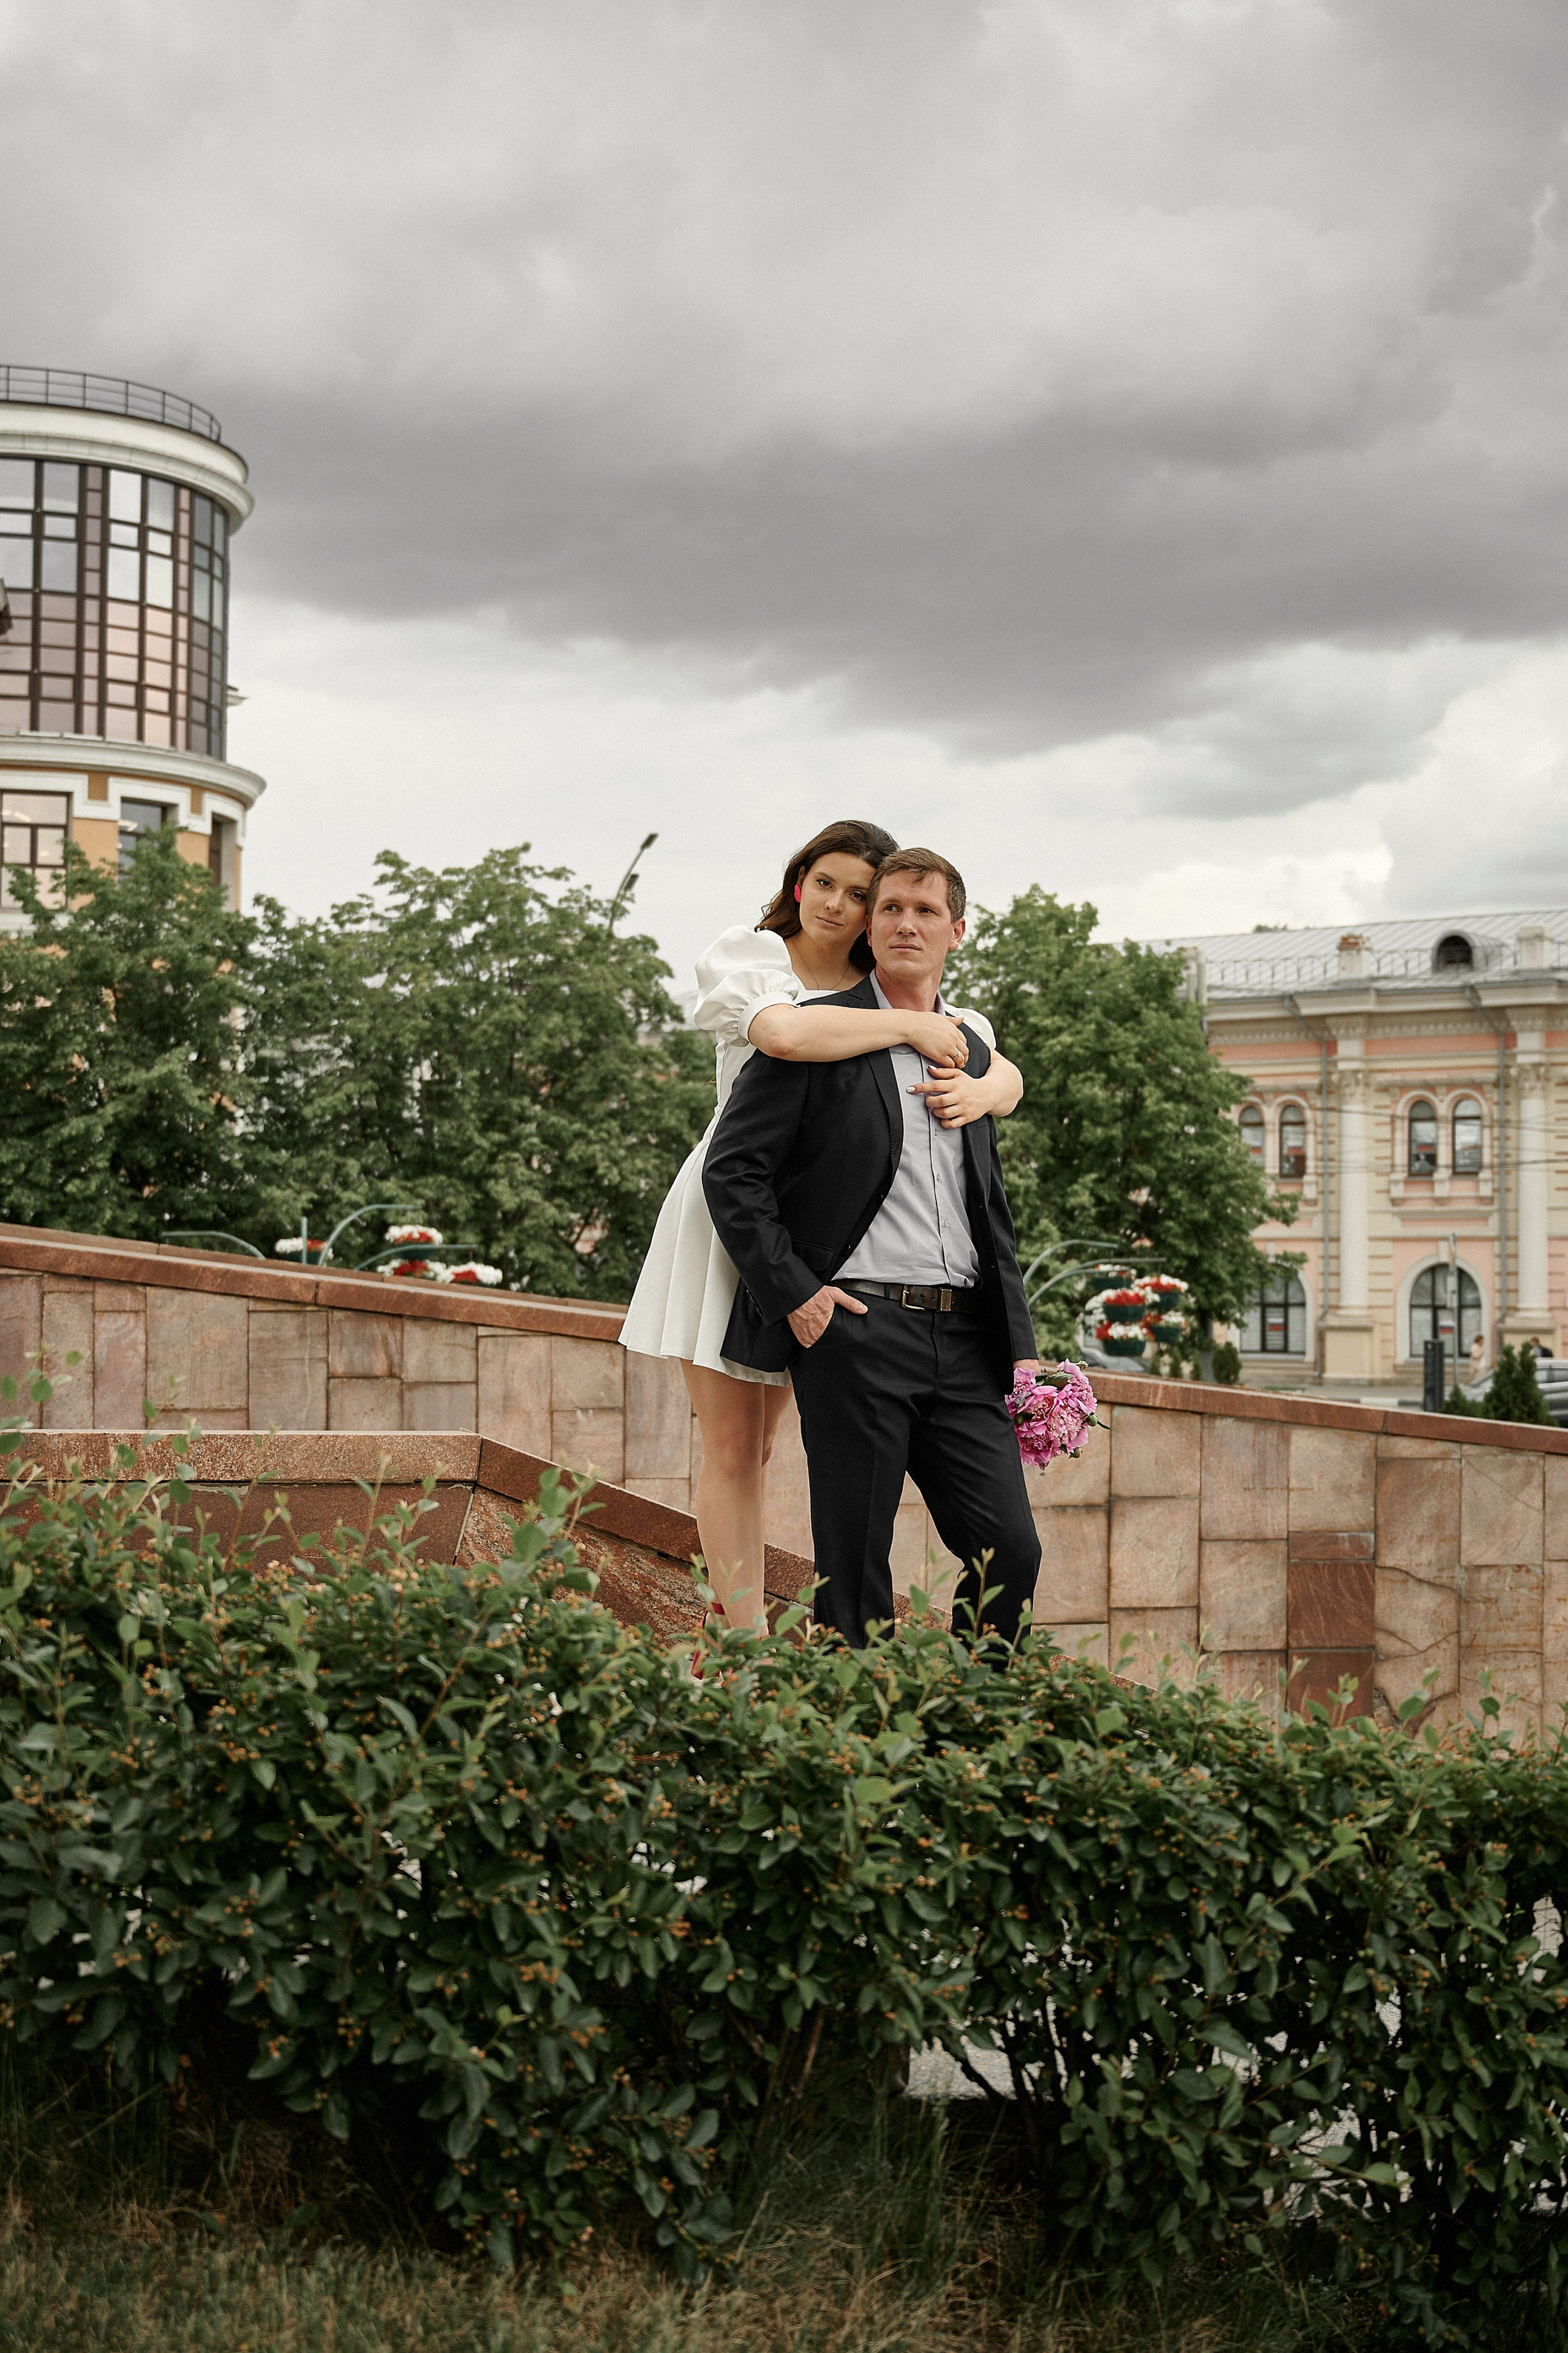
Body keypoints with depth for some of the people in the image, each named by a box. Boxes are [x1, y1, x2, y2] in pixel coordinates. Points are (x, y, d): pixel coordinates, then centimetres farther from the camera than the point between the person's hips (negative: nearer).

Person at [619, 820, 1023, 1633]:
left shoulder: (889, 993, 8)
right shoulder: (746, 956, -5)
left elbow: (1006, 1074, 3)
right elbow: (782, 1031, -30)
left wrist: (982, 1089, -21)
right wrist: (908, 1028, -24)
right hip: (729, 1218, -4)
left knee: (758, 1449, 14)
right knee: (731, 1450, -3)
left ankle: (733, 1615, 23)